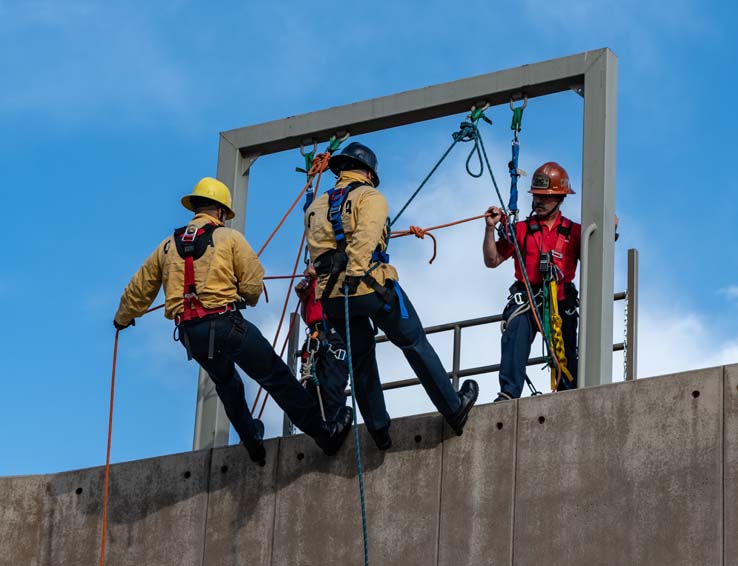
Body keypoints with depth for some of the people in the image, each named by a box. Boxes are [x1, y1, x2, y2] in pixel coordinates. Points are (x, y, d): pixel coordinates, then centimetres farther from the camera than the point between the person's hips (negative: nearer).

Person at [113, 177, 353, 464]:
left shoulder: (167, 246, 15)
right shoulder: (229, 237, 2)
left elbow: (138, 289, 23)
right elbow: (254, 284, -1)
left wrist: (123, 318, 41)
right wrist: (248, 299, 23)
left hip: (189, 333, 5)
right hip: (226, 323, -5)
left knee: (226, 383, 29)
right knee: (277, 377, 0)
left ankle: (252, 439, 36)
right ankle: (324, 433, 0)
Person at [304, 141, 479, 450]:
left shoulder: (316, 207, 20)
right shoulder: (369, 197, 1)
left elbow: (317, 253, 10)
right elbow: (365, 238, -16)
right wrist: (354, 275, -23)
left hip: (331, 294, 5)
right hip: (371, 285, -5)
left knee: (361, 360, 17)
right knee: (415, 345, 8)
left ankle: (378, 429, 18)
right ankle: (454, 409, 14)